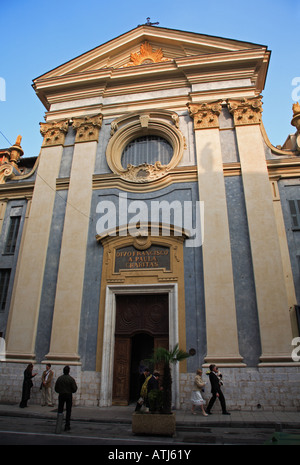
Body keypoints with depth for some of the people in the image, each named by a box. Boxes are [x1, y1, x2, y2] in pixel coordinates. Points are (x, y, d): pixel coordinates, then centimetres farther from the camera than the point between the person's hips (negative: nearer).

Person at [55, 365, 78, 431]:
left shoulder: (59, 378, -3)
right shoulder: (71, 379, -11)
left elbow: (56, 388, 2)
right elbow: (74, 389, -10)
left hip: (61, 395, 2)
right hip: (69, 395, -2)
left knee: (60, 410, 13)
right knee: (68, 411, 6)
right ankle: (67, 426, 8)